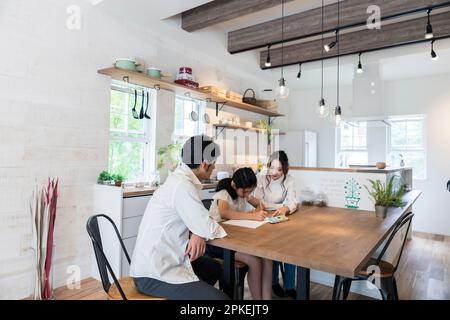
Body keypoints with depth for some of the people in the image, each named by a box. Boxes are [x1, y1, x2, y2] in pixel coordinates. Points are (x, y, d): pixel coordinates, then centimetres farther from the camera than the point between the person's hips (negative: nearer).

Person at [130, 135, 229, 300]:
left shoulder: (180, 179, 6)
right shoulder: (182, 185, -24)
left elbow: (197, 220, 10)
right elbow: (208, 229, -22)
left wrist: (198, 234, -11)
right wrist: (201, 233, 0)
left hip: (156, 262, 10)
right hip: (153, 274, -10)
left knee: (214, 267, 25)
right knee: (220, 297, -16)